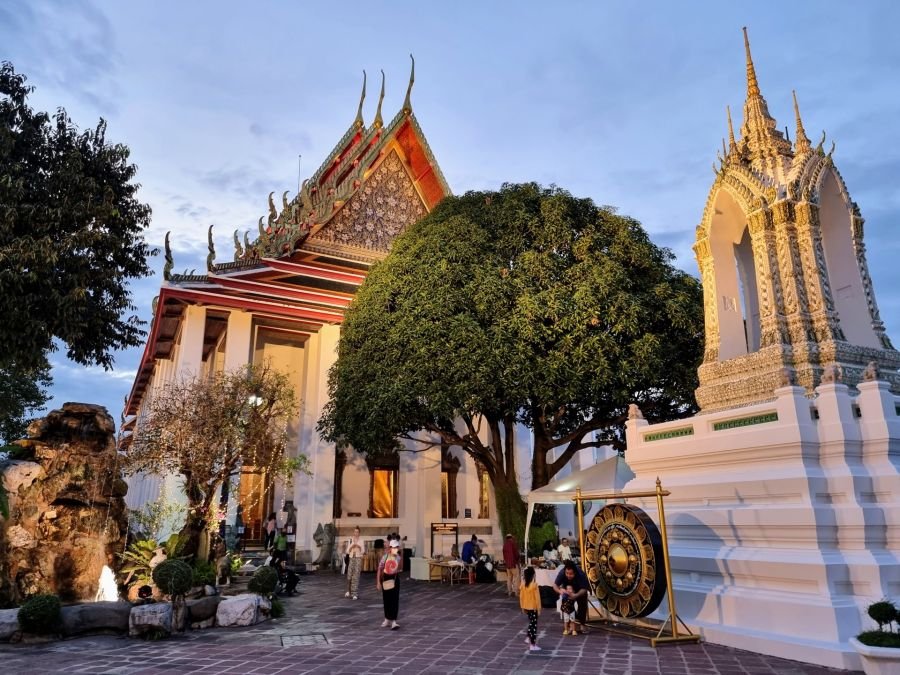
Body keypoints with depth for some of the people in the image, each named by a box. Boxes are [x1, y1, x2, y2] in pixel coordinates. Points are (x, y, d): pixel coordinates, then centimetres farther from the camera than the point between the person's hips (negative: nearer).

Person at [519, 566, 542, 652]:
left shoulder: (523, 584, -4)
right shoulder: (534, 584, -20)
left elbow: (521, 596, 3)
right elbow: (537, 597, -16)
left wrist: (522, 606, 14)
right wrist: (539, 608, -7)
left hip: (526, 606, 6)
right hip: (533, 607, -6)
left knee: (531, 623, 24)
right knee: (534, 625, 1)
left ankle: (529, 639, 32)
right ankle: (533, 645, 2)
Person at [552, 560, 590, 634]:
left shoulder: (581, 575, -39)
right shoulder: (562, 573, -34)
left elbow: (584, 589, -35)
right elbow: (555, 585, -30)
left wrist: (576, 595, -53)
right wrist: (560, 590, -51)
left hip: (580, 591, -2)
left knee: (582, 605, -9)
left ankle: (582, 624, 8)